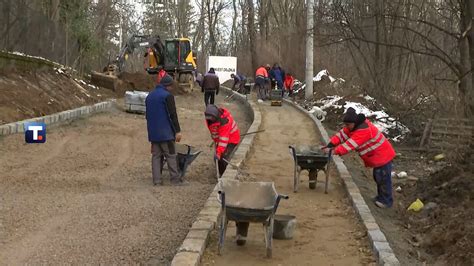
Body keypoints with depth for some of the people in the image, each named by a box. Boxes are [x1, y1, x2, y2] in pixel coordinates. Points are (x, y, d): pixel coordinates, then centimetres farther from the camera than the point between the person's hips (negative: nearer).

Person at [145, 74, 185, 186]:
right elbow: (173, 115, -14)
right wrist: (177, 131, -11)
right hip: (165, 132, -7)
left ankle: (157, 179, 5)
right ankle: (175, 179, -1)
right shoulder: (167, 96, -10)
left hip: (153, 133, 7)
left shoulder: (149, 96, 15)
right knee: (171, 155, -1)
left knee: (156, 155, 8)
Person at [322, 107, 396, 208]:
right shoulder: (354, 126, 1)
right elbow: (342, 134, -2)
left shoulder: (363, 130, -31)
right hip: (378, 157, 10)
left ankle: (386, 201, 13)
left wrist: (336, 151, -36)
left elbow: (350, 144, -35)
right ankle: (381, 197, 35)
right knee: (378, 177, 21)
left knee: (383, 179, 1)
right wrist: (330, 145, -13)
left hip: (383, 157, -10)